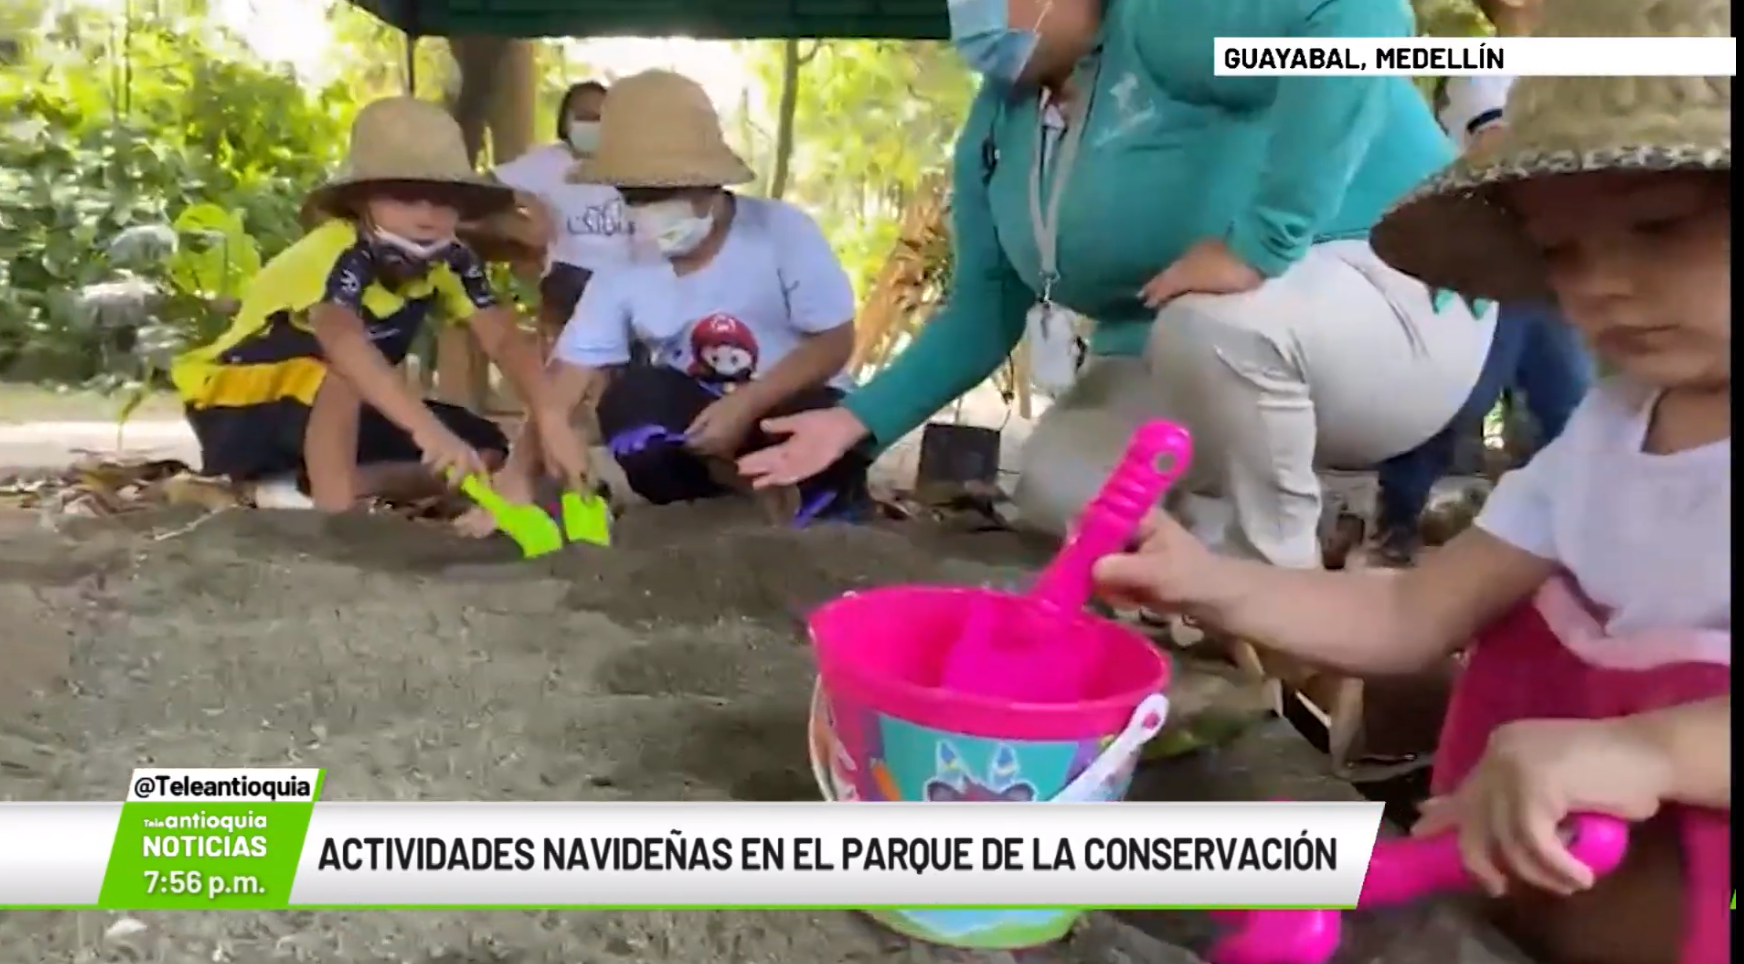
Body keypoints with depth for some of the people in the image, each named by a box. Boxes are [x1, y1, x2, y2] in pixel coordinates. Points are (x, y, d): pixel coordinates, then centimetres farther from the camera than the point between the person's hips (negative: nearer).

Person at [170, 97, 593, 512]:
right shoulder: (339, 254, -30)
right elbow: (341, 338, -50)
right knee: (345, 361, -38)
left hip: (329, 410, 7)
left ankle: (301, 486, -8)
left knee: (484, 450, -8)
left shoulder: (448, 260, -10)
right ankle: (332, 504, -25)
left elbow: (505, 338, -19)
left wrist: (550, 421, -36)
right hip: (237, 409, -7)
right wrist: (429, 430, -63)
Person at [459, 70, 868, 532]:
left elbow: (835, 341, -16)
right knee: (628, 403, -28)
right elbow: (569, 375, -12)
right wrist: (517, 474, -25)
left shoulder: (781, 230, -17)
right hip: (698, 415, 3)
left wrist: (747, 405, -29)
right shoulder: (623, 274, -9)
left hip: (792, 406, -2)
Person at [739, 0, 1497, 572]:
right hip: (1181, 365, 7)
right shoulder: (998, 120, 3)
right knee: (1055, 489, -10)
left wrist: (1259, 240, -43)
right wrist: (859, 420, -1)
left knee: (1215, 326, -37)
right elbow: (984, 307, 5)